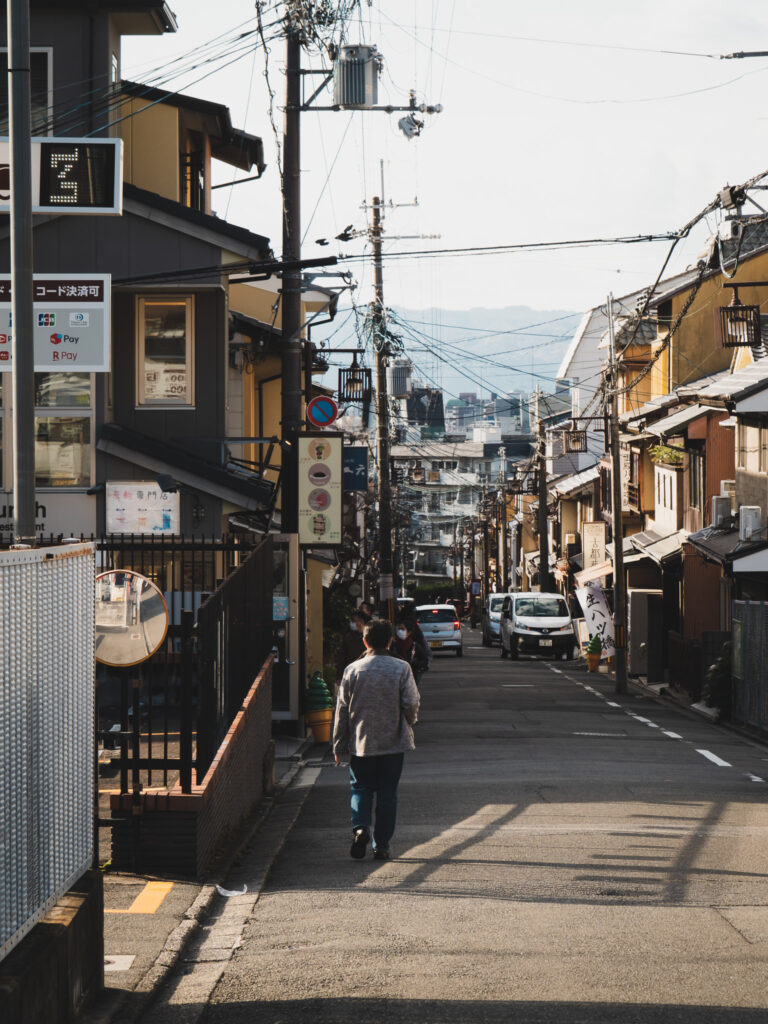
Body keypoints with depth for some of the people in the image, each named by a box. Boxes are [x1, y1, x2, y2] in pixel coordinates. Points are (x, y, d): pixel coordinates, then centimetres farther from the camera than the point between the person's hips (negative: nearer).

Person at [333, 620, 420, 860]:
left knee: (360, 788, 12)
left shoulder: (353, 670, -4)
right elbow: (411, 704, -6)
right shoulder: (402, 669, -6)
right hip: (393, 742, 0)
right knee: (387, 793, 8)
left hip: (360, 742, 0)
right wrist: (407, 724, 17)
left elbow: (342, 710, 0)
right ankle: (381, 846, 8)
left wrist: (338, 745, 8)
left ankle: (360, 828, -13)